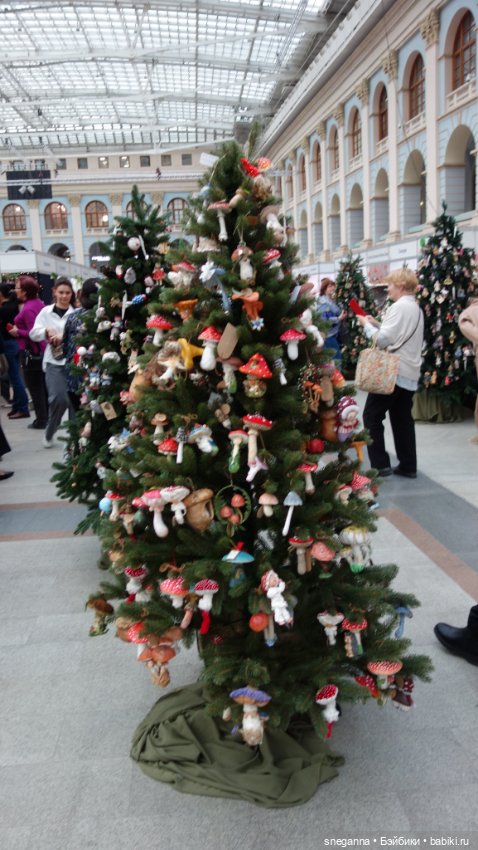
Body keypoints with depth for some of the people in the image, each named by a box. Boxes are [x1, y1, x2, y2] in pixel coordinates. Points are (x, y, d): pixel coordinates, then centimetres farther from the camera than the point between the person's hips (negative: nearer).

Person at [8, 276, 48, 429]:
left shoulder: (27, 309, -21)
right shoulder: (39, 303, 6)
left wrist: (18, 332, -11)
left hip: (31, 352, -9)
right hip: (42, 350, 9)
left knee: (35, 388, 2)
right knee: (43, 385, 16)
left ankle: (41, 420, 10)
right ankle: (46, 416, 26)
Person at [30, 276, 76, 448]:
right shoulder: (46, 311, 7)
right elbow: (33, 334, 2)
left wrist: (64, 336, -25)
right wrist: (46, 331, -16)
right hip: (54, 362, 1)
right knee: (59, 399, -9)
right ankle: (49, 433, 16)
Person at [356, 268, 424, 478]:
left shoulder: (399, 307, -15)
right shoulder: (415, 308, 16)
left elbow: (383, 339, -19)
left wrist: (367, 325, -3)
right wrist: (377, 323, 13)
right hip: (409, 373, 9)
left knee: (372, 416, -2)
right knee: (403, 419, 12)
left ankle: (380, 465, -3)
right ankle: (408, 466, 14)